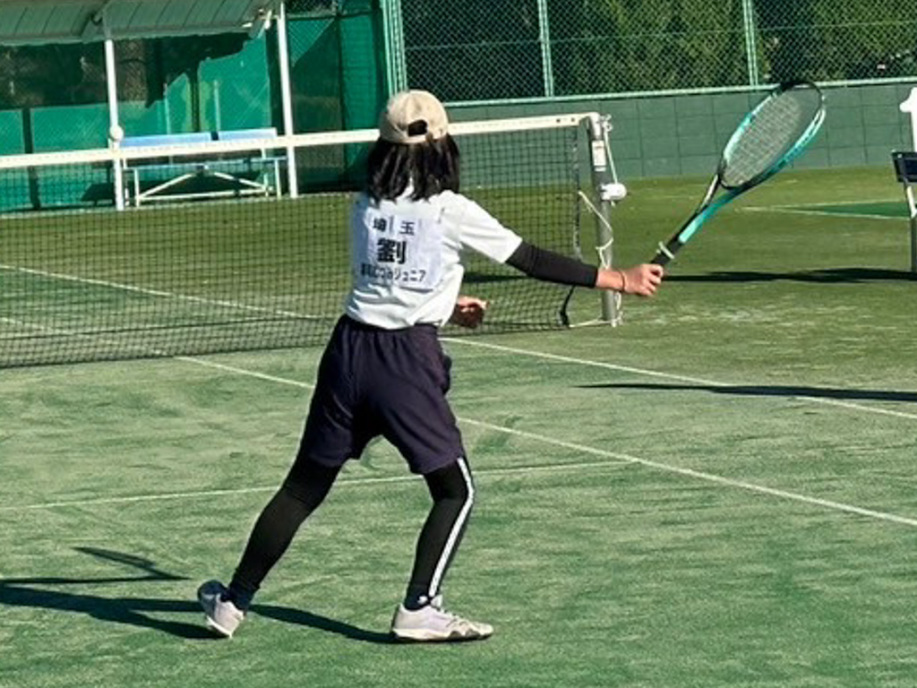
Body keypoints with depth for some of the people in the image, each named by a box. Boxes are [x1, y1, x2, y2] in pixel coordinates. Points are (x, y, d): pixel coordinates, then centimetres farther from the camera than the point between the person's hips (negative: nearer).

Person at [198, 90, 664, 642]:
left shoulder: (366, 207, 9)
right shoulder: (450, 210, -4)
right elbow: (533, 261, -2)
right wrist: (620, 281, 4)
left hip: (350, 346, 5)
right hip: (408, 359, -5)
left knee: (304, 487, 13)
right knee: (454, 491, 10)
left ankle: (234, 601, 17)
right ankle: (419, 611, 1)